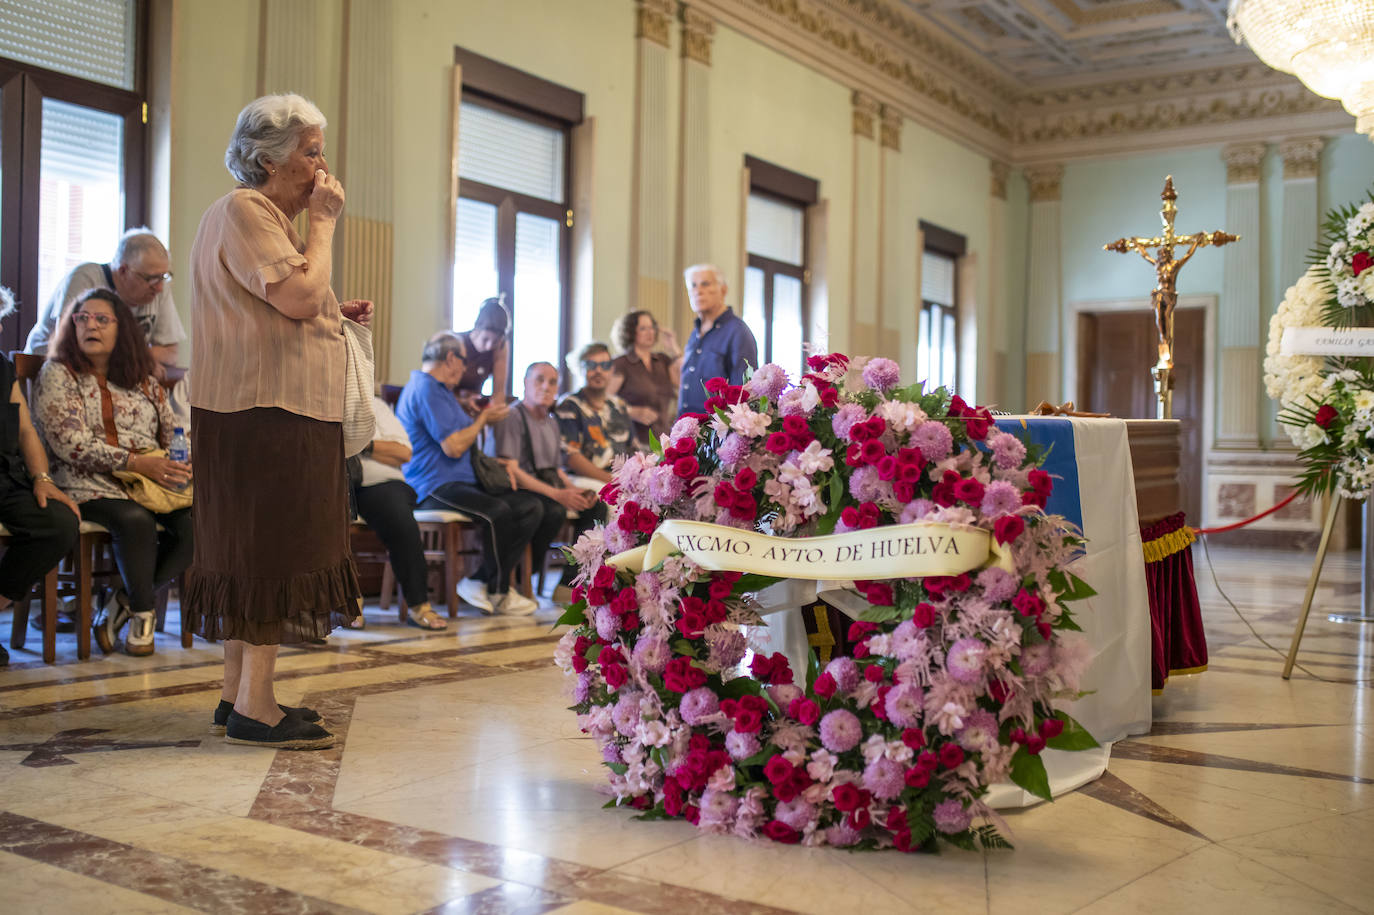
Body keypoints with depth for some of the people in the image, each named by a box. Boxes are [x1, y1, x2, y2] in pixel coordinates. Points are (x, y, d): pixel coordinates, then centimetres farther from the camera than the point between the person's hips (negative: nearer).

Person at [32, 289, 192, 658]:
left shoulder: (144, 382, 19)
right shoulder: (58, 374, 4)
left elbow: (173, 434, 17)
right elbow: (70, 444, -8)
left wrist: (182, 466, -8)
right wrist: (136, 462, -18)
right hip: (89, 484, -4)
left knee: (194, 523, -24)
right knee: (135, 519, -35)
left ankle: (123, 602, -8)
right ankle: (142, 612, -13)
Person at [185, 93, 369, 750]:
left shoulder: (269, 215, 23)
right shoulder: (243, 212, -10)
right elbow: (300, 297, -21)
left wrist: (336, 316, 15)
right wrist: (324, 222, -10)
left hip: (281, 411, 11)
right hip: (263, 413, -11)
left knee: (254, 549, 11)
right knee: (272, 548, -9)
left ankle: (239, 694, 17)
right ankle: (254, 707, -5)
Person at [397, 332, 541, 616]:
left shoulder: (438, 389, 25)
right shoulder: (426, 389, -10)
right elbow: (453, 446, -17)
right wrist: (483, 419, -2)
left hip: (462, 481, 11)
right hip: (434, 486, -11)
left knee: (531, 505, -5)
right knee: (497, 511, -34)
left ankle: (481, 582, -7)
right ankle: (498, 593, -14)